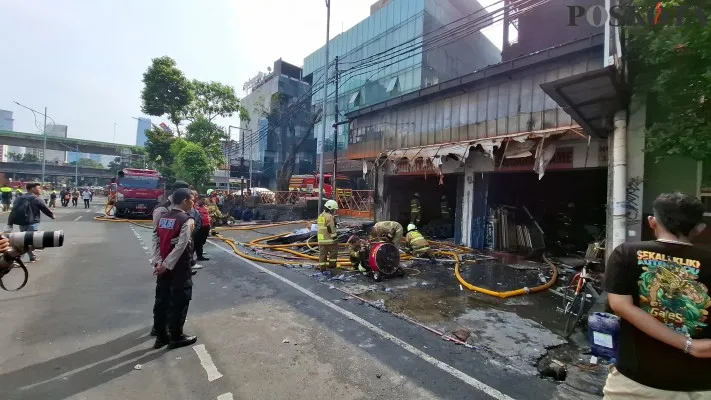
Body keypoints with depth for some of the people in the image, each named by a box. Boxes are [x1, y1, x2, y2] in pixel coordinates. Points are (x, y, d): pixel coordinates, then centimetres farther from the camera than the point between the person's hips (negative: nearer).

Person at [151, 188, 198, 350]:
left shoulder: (163, 217, 9)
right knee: (179, 300, 6)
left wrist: (158, 262, 3)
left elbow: (158, 242, 5)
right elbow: (181, 246, -21)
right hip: (179, 267, -8)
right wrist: (167, 265, -16)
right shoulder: (187, 220, -15)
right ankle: (176, 337, 18)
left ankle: (161, 336, 28)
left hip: (163, 265, 8)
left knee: (162, 299, 16)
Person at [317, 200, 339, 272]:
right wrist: (334, 236, -10)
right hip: (329, 239, -8)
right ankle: (331, 264, 9)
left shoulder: (320, 216, 16)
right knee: (333, 251, 7)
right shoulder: (329, 216, -14)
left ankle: (322, 267, 13)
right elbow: (331, 229, -17)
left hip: (321, 239, 8)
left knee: (322, 253, 10)